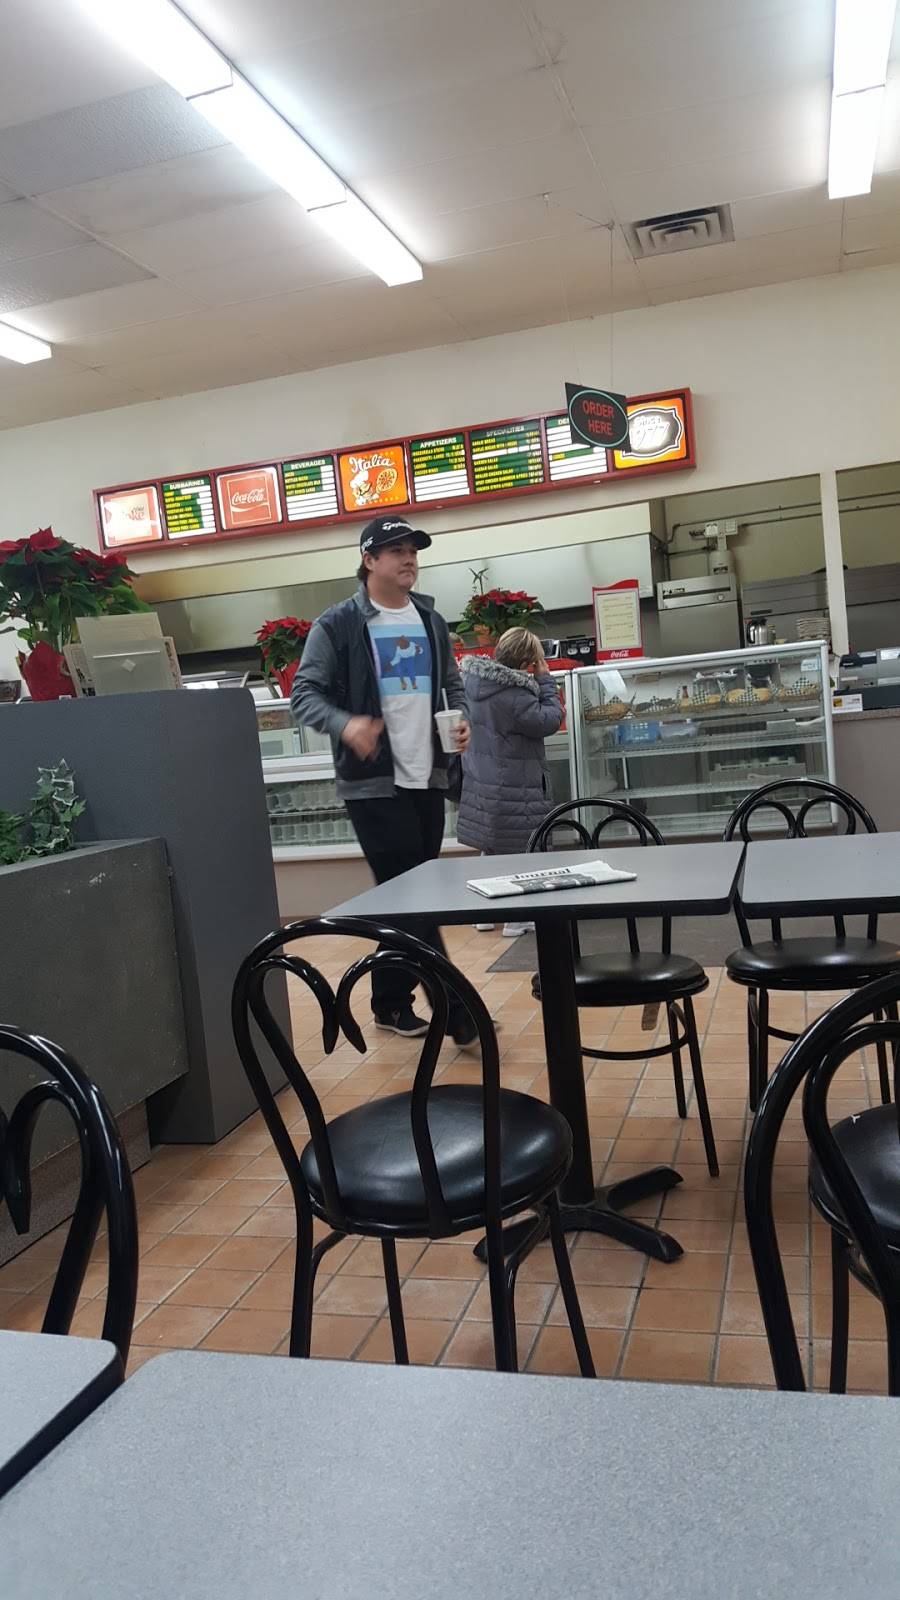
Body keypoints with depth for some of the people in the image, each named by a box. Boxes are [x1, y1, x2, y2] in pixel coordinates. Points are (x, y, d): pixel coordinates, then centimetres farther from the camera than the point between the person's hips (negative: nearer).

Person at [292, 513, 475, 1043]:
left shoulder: (431, 621, 12)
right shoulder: (337, 625, -6)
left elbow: (452, 683, 21)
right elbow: (304, 693, -7)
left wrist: (462, 719, 0)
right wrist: (345, 724, -26)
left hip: (428, 777, 6)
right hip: (374, 781, -6)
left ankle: (391, 1001, 25)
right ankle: (455, 1006, -1)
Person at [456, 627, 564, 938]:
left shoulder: (472, 678, -1)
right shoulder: (514, 694, -26)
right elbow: (549, 721, -15)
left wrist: (537, 684, 6)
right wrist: (545, 680, -8)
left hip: (480, 781, 8)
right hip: (512, 788, -8)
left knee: (492, 846, 20)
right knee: (519, 849, 6)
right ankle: (517, 918, 12)